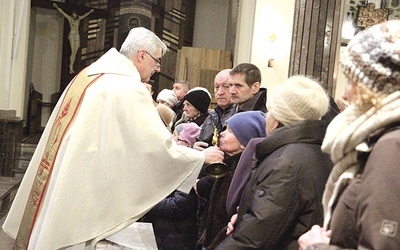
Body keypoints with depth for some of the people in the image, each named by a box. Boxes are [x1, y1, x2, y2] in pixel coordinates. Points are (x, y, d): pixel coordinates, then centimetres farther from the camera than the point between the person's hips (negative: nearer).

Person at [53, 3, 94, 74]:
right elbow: (62, 12, 2)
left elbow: (85, 15, 31)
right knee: (73, 52, -15)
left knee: (75, 53, -3)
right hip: (72, 35, -5)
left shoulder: (79, 18, 14)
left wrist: (90, 12, 44)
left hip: (77, 36, 5)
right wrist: (56, 7, -4)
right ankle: (71, 68, -17)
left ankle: (71, 66, -3)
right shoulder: (69, 18, 4)